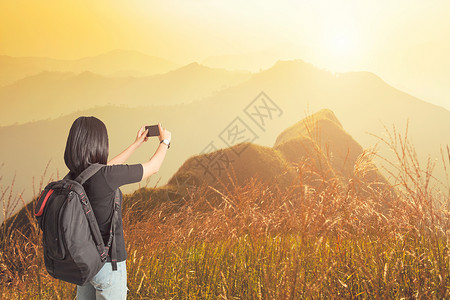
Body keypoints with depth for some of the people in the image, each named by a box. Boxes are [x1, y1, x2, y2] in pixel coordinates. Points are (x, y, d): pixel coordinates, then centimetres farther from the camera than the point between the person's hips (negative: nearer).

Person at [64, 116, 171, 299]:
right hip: (108, 263, -7)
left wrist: (137, 144, 24)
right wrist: (165, 141, 8)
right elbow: (153, 167, -11)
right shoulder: (105, 176, -25)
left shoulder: (74, 175, -4)